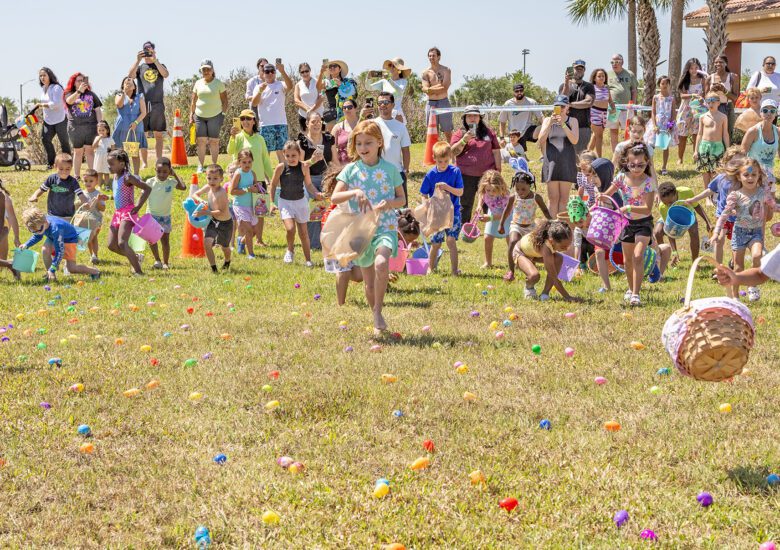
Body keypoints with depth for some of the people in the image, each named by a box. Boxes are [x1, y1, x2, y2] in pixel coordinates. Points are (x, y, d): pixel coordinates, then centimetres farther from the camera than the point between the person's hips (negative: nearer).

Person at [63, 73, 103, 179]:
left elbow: (98, 110, 8)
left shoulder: (91, 94, 9)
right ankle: (77, 176, 12)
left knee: (90, 151, -5)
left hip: (90, 126, 0)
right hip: (75, 127, 0)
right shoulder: (69, 94, 6)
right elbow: (70, 101, -19)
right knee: (78, 152, 7)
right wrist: (79, 91, -29)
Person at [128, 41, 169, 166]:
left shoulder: (160, 66, 12)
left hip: (157, 105, 0)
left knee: (159, 135, 0)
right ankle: (144, 163, 3)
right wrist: (138, 60, -17)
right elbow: (130, 75, -8)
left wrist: (155, 60, -17)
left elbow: (166, 74, -10)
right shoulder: (140, 67, 12)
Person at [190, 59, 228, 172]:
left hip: (215, 116, -3)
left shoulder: (218, 83, 1)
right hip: (199, 116, 3)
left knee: (214, 141, 0)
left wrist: (223, 114, -6)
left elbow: (224, 101, 2)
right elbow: (193, 101, 13)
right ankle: (200, 166, 5)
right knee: (201, 141, 1)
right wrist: (191, 114, 7)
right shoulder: (198, 84, 9)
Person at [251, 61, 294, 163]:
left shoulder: (280, 85, 4)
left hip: (281, 124, -1)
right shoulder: (259, 87, 7)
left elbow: (290, 86, -20)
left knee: (281, 151, 0)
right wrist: (260, 91, -24)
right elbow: (254, 104, -6)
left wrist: (282, 71, -33)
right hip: (265, 125, 1)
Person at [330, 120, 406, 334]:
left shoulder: (390, 169, 1)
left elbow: (402, 199, 9)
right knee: (369, 283, 9)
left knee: (381, 263, -32)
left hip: (385, 227, -2)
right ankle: (378, 324, 28)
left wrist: (389, 203, -13)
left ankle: (378, 312, -18)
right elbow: (334, 198, -4)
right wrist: (354, 192, -21)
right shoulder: (351, 170, 2)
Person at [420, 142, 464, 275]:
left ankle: (454, 269, -6)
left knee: (451, 240, -12)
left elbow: (460, 192, -8)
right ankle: (431, 267, 24)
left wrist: (447, 187, -23)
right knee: (436, 243, 6)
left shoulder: (455, 171, -5)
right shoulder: (431, 174, -3)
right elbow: (424, 195, 3)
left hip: (453, 212, -1)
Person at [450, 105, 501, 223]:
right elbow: (453, 152, -5)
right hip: (466, 176, -1)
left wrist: (498, 171, 6)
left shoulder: (488, 132, 10)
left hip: (487, 174, 1)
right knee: (465, 205, 7)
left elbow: (496, 152, 11)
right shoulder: (459, 133, 5)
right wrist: (464, 140, -19)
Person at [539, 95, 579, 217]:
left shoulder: (572, 121, 4)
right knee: (553, 198, 0)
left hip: (567, 162, 0)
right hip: (551, 161, 0)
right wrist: (550, 124, -13)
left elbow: (575, 140, -9)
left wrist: (563, 124, -16)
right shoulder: (547, 120, 8)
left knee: (564, 198, 0)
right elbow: (541, 140, -2)